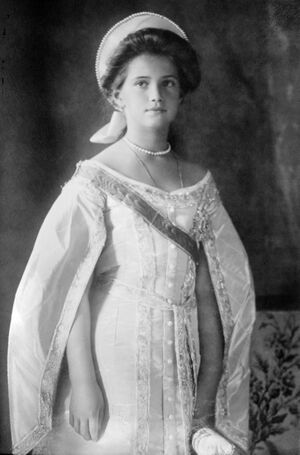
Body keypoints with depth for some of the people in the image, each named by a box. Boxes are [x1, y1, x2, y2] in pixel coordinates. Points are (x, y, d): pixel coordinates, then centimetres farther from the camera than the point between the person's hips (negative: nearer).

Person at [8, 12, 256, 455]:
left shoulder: (198, 183, 6)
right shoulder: (95, 181, -6)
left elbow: (206, 289, 6)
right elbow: (74, 287, -10)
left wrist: (211, 377, 3)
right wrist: (83, 381, -14)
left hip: (179, 365, 4)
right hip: (111, 363, -3)